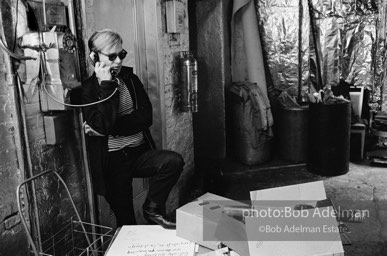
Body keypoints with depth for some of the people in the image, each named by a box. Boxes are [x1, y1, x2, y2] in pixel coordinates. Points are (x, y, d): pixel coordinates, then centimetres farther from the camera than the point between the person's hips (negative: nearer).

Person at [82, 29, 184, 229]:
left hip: (140, 153, 3)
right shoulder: (87, 88, -6)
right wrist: (107, 85, -19)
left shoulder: (130, 79, 7)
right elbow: (104, 125, -22)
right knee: (126, 222, 2)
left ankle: (152, 209, -4)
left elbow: (146, 117, -5)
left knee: (174, 160, -24)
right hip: (113, 161, -3)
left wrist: (109, 129, -14)